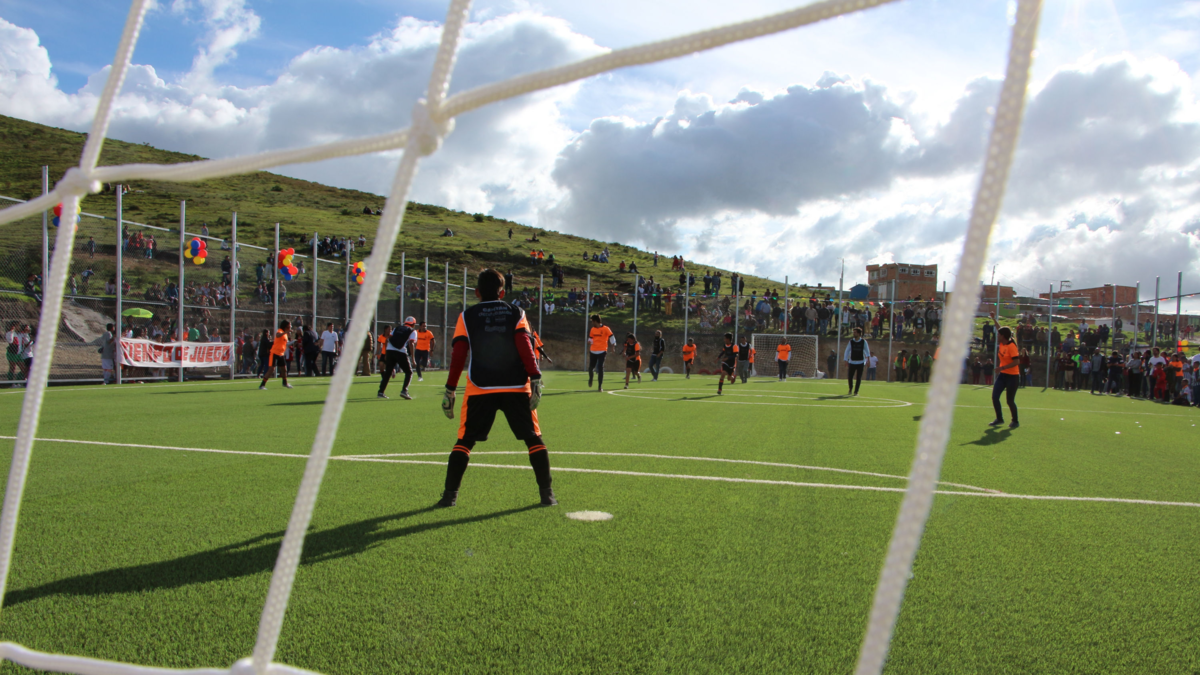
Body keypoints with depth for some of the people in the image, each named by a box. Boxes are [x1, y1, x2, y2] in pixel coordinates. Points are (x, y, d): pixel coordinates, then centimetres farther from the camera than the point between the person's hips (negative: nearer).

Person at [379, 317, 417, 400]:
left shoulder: (396, 328, 23)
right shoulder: (413, 332, 10)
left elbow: (389, 339, 15)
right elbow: (411, 343, -5)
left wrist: (386, 354, 18)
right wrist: (412, 358, -7)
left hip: (389, 350, 4)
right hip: (401, 353, -4)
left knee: (388, 372, 16)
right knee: (409, 372, 10)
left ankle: (381, 392, 15)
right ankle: (404, 391, -5)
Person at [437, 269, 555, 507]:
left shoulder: (467, 316, 7)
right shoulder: (516, 313, 8)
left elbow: (458, 355, 0)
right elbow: (525, 347, -6)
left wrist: (450, 390, 3)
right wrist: (536, 379, -9)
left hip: (479, 389, 0)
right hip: (517, 388, 0)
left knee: (464, 441, 10)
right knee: (533, 438, 8)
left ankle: (450, 494, 6)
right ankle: (547, 493, 6)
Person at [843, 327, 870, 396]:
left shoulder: (863, 342, 1)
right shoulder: (851, 341, 3)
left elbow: (867, 350, 2)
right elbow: (847, 351, 4)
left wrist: (868, 357, -13)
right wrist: (846, 360, -3)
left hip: (860, 362, -1)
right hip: (852, 362, 1)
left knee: (859, 378, -1)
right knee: (849, 377, -1)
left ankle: (856, 392, 8)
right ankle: (850, 390, 21)